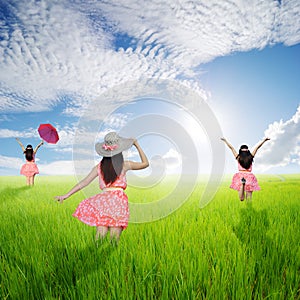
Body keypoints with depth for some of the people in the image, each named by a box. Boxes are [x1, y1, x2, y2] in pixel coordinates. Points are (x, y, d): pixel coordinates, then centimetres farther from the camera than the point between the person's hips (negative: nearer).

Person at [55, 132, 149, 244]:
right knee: (114, 238, 1)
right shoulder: (125, 165, 4)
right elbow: (145, 163, 16)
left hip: (102, 201, 2)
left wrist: (66, 195, 13)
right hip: (119, 201, -2)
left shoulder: (99, 167, 8)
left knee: (100, 236, 3)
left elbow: (84, 182, 6)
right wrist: (137, 144, 20)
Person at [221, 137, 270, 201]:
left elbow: (231, 147, 9)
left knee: (241, 198, -1)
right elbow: (257, 147, 12)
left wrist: (225, 140, 19)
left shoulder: (238, 157, 1)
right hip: (249, 177, 1)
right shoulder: (250, 157, 2)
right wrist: (264, 140, 21)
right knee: (249, 198, 7)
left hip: (240, 177, -1)